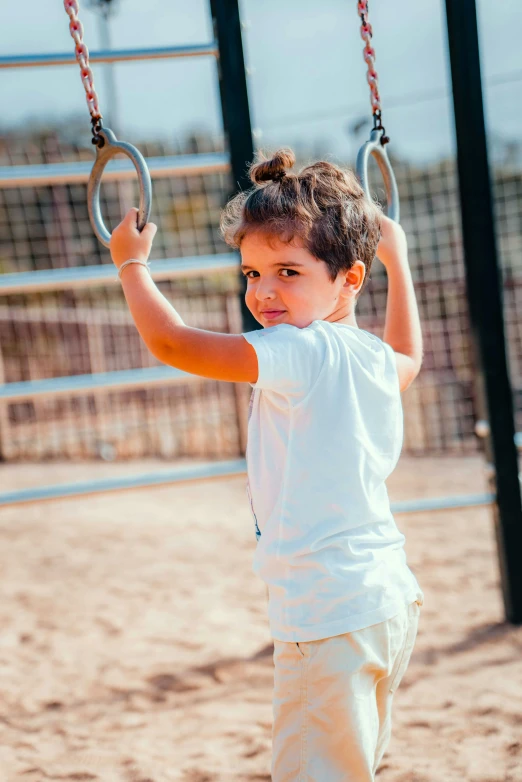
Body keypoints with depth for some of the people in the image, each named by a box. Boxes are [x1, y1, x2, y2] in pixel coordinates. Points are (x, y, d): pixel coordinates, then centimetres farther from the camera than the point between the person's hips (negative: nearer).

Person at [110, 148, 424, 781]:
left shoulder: (304, 350, -18)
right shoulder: (374, 357, 10)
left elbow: (170, 342, -17)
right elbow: (408, 357, 37)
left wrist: (132, 261, 1)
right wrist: (395, 258, 46)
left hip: (329, 616, -10)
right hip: (390, 601, 10)